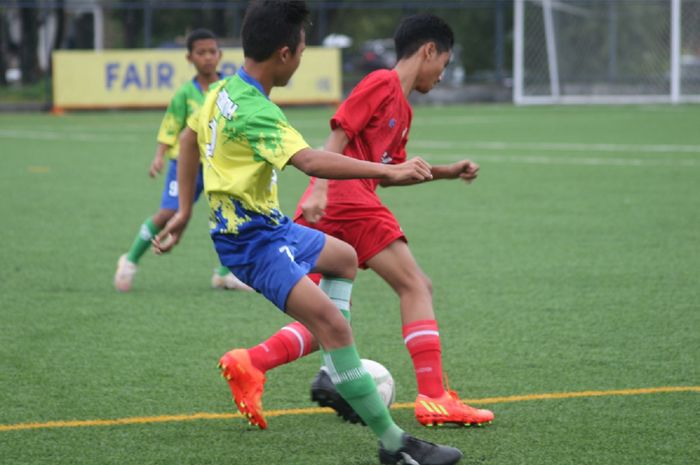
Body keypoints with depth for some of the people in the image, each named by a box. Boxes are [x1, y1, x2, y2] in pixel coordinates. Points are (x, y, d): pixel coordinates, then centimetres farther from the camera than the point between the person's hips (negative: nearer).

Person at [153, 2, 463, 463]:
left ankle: (334, 375, 24)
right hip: (252, 240, -11)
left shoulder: (225, 89, 2)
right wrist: (389, 171, -44)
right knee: (333, 322, -22)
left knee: (345, 258, 30)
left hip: (270, 223, 11)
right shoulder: (255, 113, -28)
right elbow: (312, 161, -41)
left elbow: (190, 136, 18)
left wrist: (185, 210, 27)